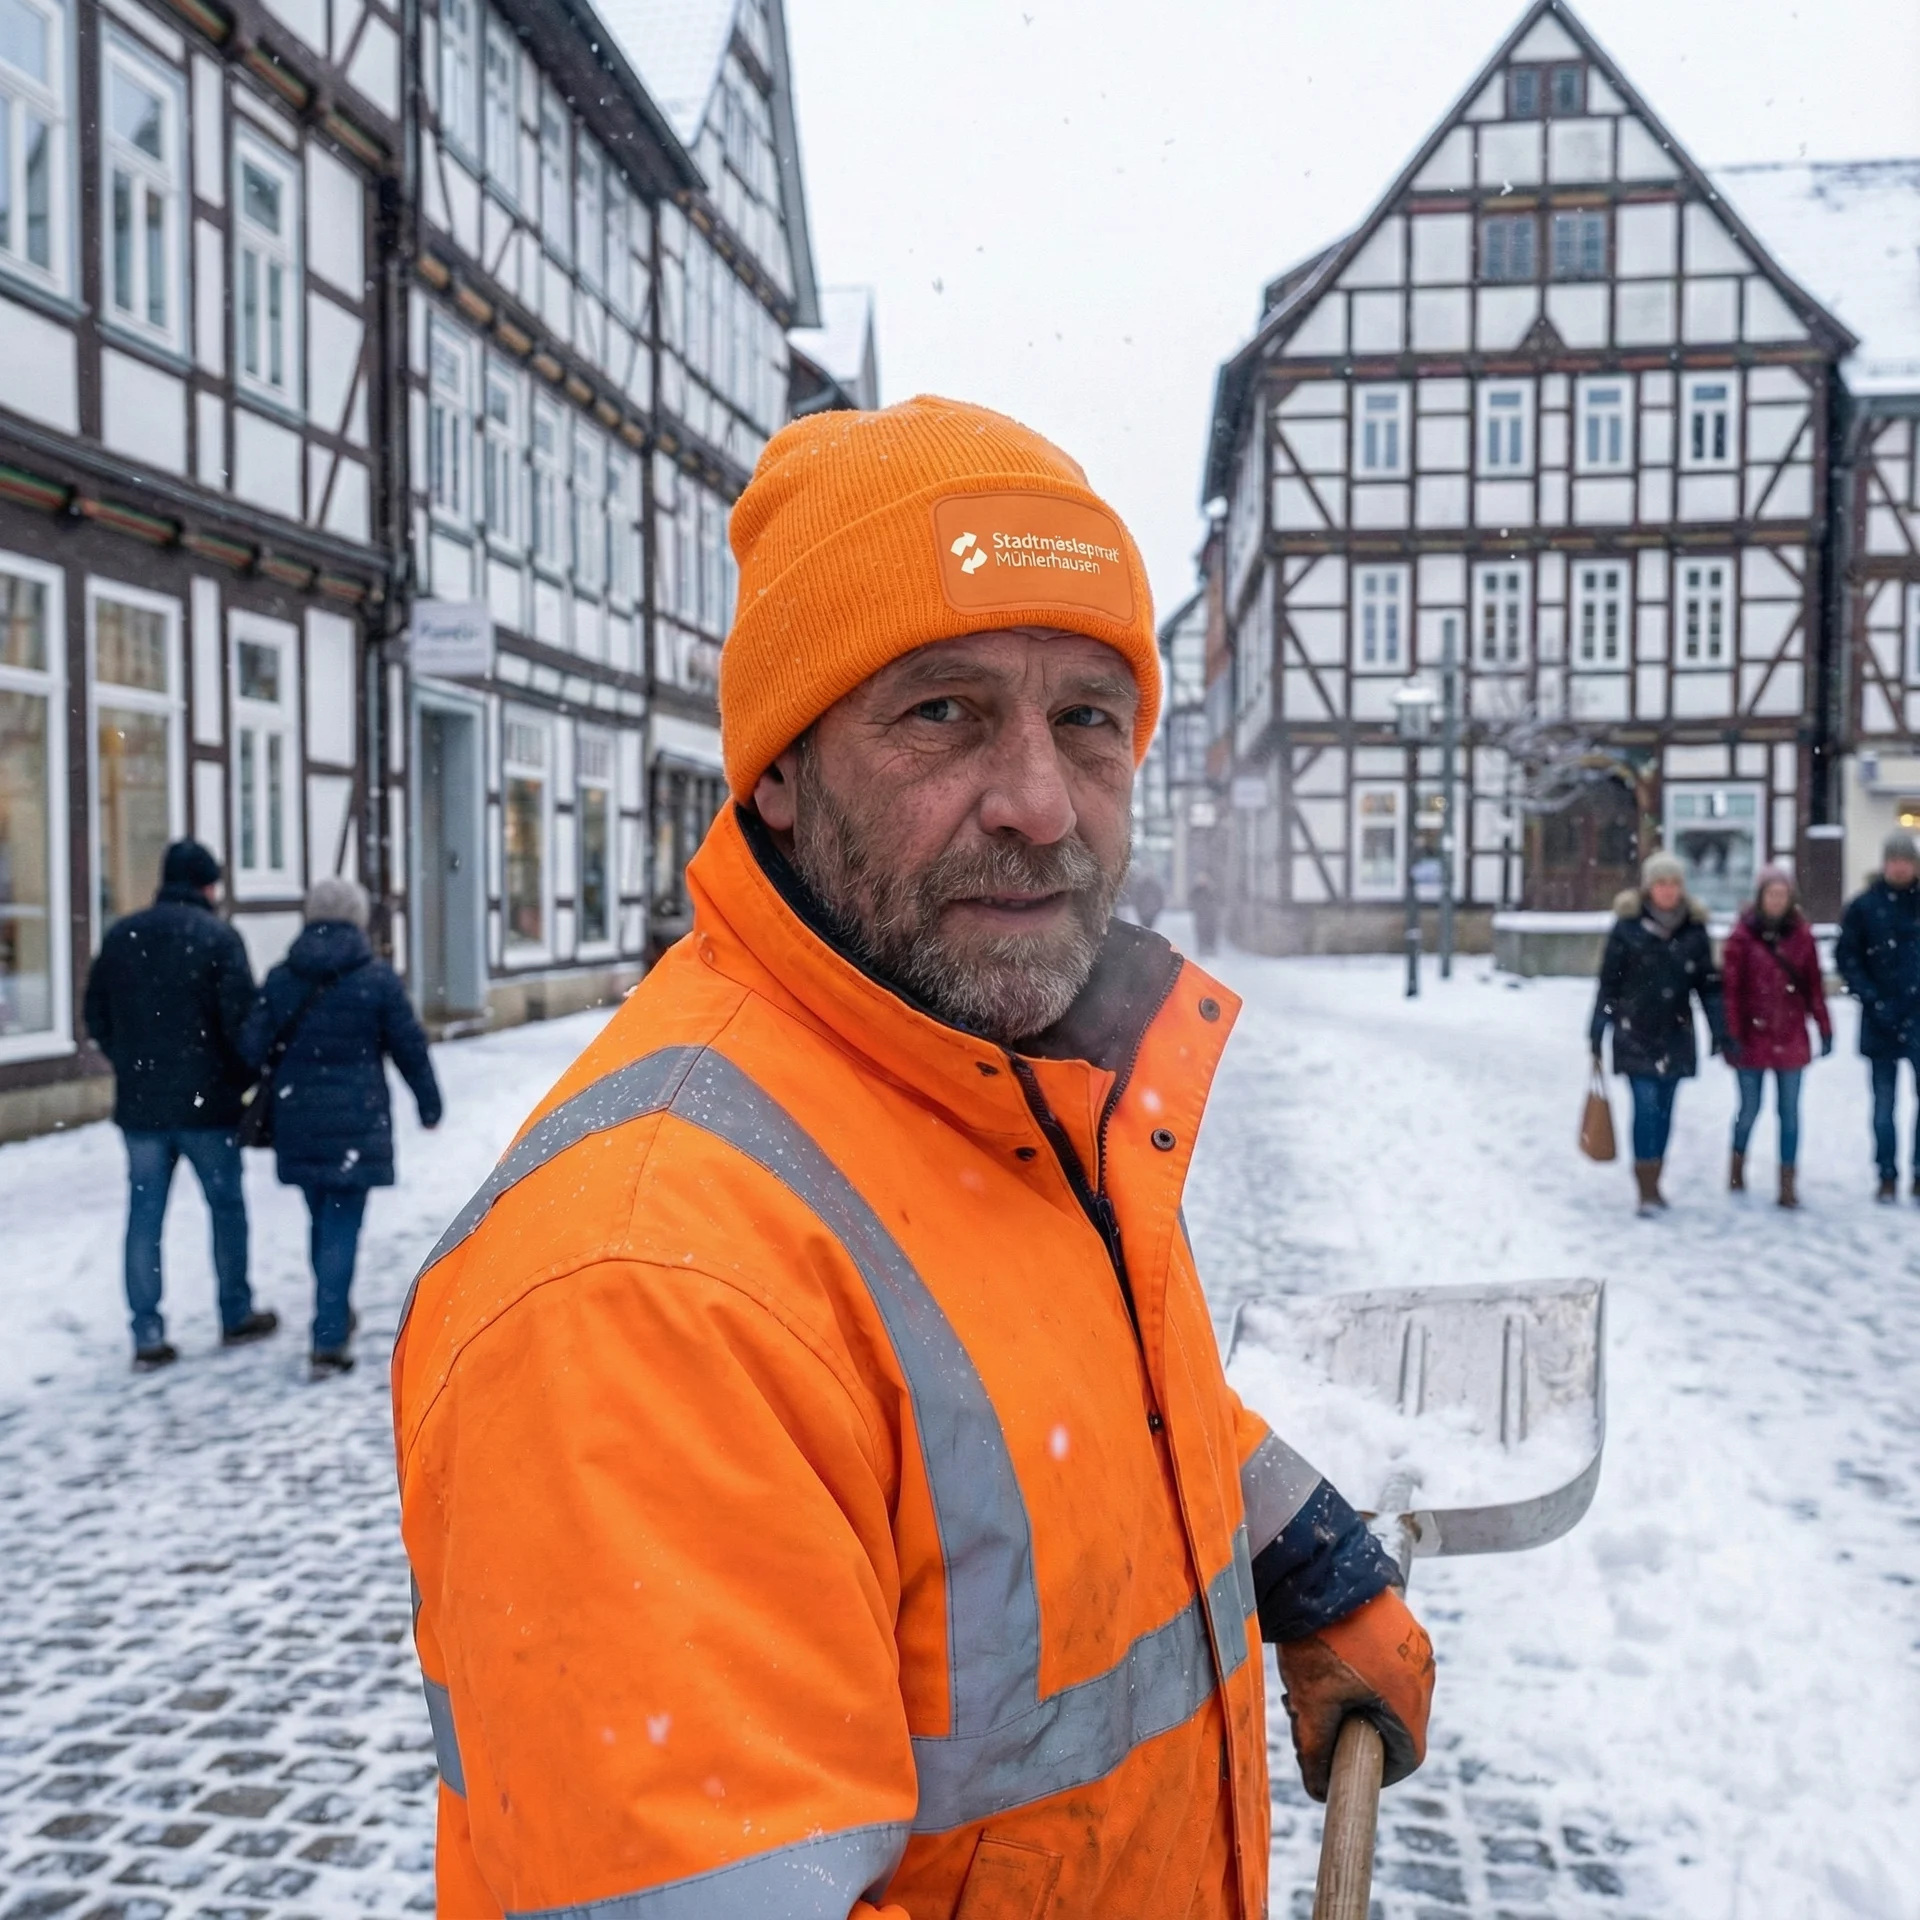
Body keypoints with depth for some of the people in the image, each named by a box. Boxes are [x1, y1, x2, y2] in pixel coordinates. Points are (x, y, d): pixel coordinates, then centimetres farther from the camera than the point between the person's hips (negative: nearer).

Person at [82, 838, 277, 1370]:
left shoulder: (120, 936, 5)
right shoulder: (217, 936, -10)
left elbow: (96, 1015, 9)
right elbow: (240, 1018, -14)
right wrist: (248, 1077, 0)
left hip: (139, 1103, 4)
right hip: (207, 1101, -4)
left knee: (144, 1215, 7)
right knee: (226, 1206, 12)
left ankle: (147, 1335, 7)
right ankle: (237, 1316, 22)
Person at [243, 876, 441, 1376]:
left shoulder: (282, 978, 2)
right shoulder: (378, 978, -7)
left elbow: (253, 1045, 1)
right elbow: (410, 1047, -2)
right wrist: (429, 1104, 9)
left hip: (298, 1121, 4)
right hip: (356, 1124, -4)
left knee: (323, 1220, 19)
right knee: (343, 1227, -2)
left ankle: (335, 1316, 33)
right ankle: (329, 1340, -7)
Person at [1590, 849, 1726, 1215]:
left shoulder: (1694, 930, 4)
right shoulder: (1628, 927, -4)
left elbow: (1708, 983, 8)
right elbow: (1609, 982, -2)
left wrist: (1719, 1031, 4)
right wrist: (1597, 1034, -2)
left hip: (1675, 1035, 3)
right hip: (1635, 1034, -3)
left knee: (1664, 1109, 9)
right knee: (1646, 1106, -9)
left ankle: (1653, 1182, 21)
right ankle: (1647, 1190, -5)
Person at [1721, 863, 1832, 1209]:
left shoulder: (1801, 933, 3)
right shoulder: (1743, 934, -5)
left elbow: (1813, 984, 7)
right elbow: (1730, 986, -6)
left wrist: (1824, 1028, 5)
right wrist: (1731, 1034, -10)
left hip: (1791, 1036, 2)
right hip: (1753, 1036, -2)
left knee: (1789, 1111, 2)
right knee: (1750, 1108, 8)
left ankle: (1787, 1184, 7)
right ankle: (1737, 1167, 32)